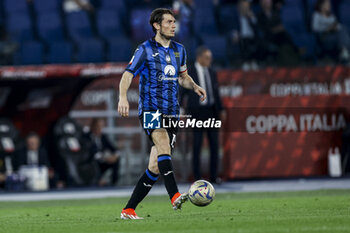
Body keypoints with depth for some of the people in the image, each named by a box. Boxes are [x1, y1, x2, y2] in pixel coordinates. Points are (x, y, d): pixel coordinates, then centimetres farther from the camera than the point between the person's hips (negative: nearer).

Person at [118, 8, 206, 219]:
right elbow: (128, 75, -5)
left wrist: (194, 86, 6)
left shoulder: (179, 50, 15)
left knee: (155, 167, 2)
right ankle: (175, 196, -46)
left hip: (171, 113, 6)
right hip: (150, 109, -6)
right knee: (163, 144, -32)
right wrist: (123, 97, -22)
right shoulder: (145, 50, -1)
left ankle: (129, 210, 9)